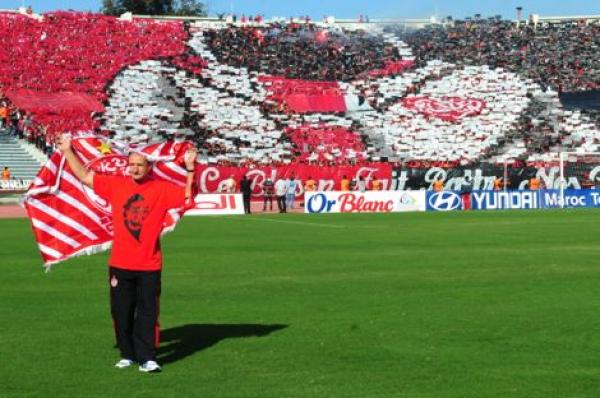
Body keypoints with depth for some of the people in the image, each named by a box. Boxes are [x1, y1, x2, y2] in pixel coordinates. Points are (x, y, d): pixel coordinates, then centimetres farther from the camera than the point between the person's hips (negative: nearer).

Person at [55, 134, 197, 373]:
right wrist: (68, 152, 6)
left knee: (148, 312, -1)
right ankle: (128, 355, 20)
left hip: (149, 265, -2)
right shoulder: (116, 185, 5)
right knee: (121, 311, 8)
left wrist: (190, 169, -18)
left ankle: (147, 358, 1)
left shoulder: (161, 189, -1)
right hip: (120, 264, 2)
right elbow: (84, 176, 10)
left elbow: (188, 195, -7)